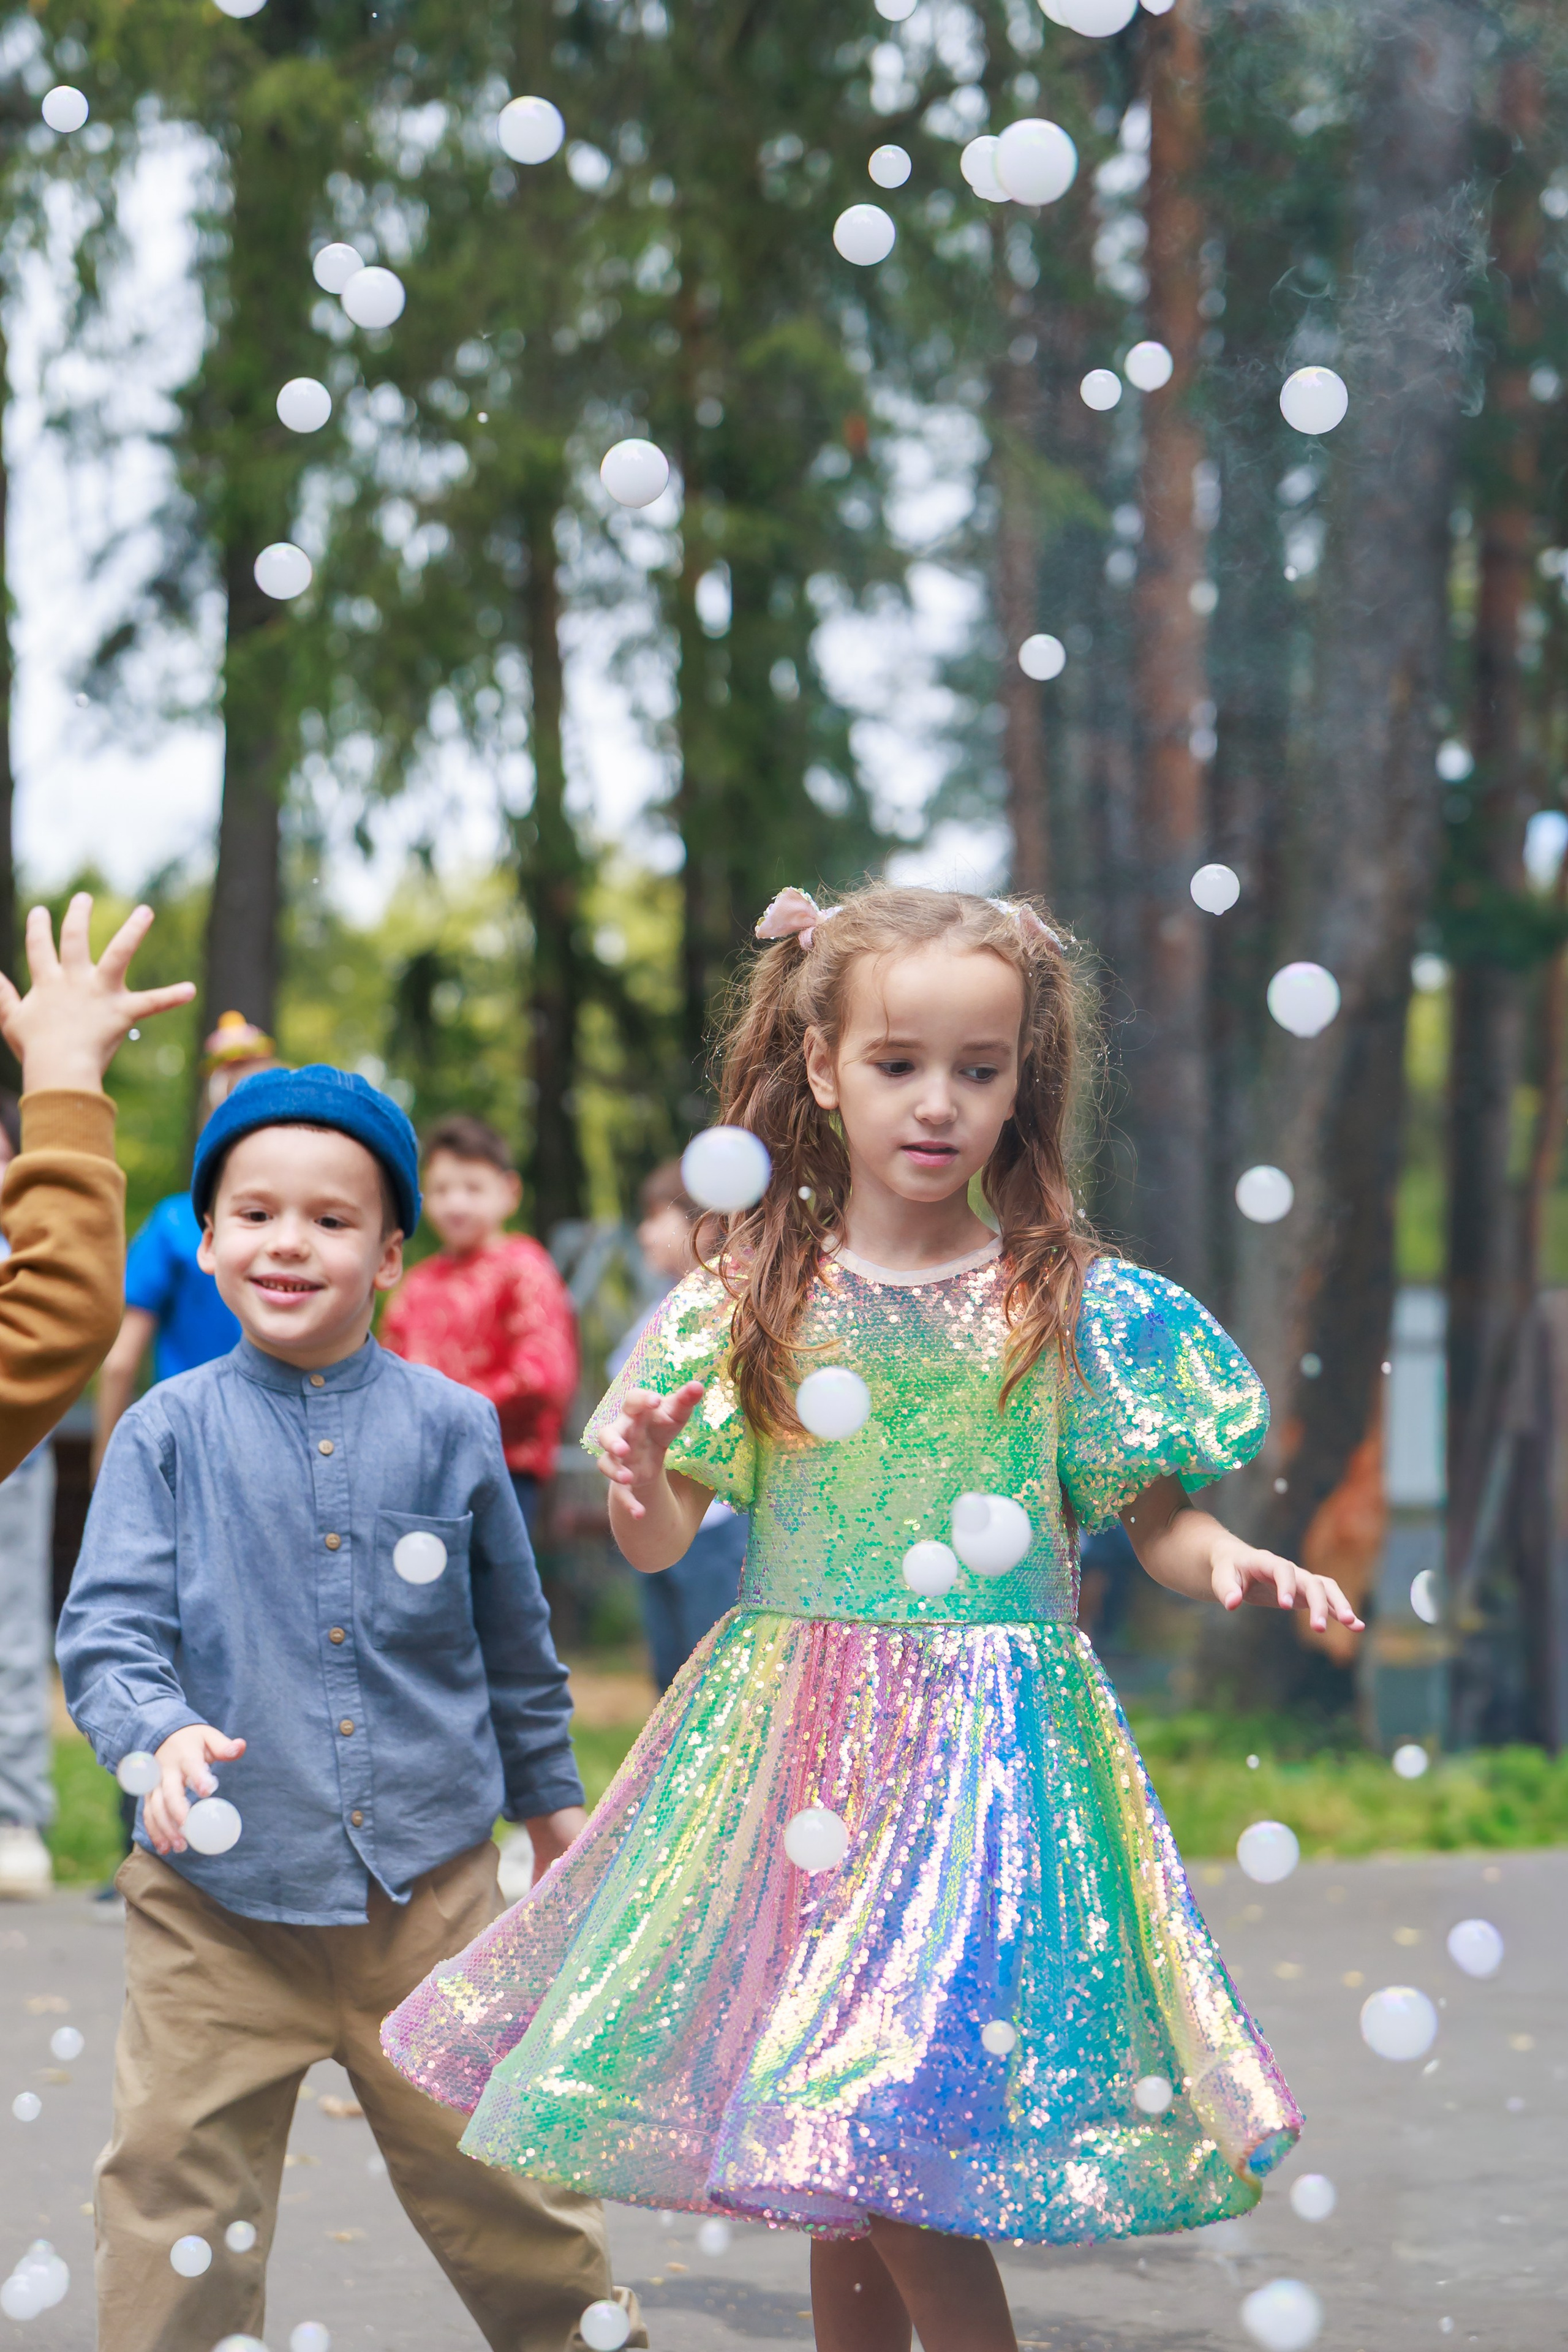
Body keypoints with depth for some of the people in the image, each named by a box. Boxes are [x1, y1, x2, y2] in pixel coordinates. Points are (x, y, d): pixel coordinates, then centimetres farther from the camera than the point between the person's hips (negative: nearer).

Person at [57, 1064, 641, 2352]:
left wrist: (551, 1799, 23)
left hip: (430, 1891, 1)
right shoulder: (169, 1434, -3)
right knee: (174, 2213, 5)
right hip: (218, 1903, -1)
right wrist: (162, 1733, -29)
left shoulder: (450, 1427, 1)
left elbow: (515, 1644, 14)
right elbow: (107, 1639, -8)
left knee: (508, 2178, 11)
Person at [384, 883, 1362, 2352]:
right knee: (829, 2138, 9)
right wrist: (637, 1477, -16)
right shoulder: (749, 1301, 3)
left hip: (990, 1749, -2)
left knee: (907, 2133, -10)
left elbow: (1155, 1520, 3)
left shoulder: (1079, 1306, -1)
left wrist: (1234, 1567, -17)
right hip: (795, 1744, 3)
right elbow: (661, 1543, 6)